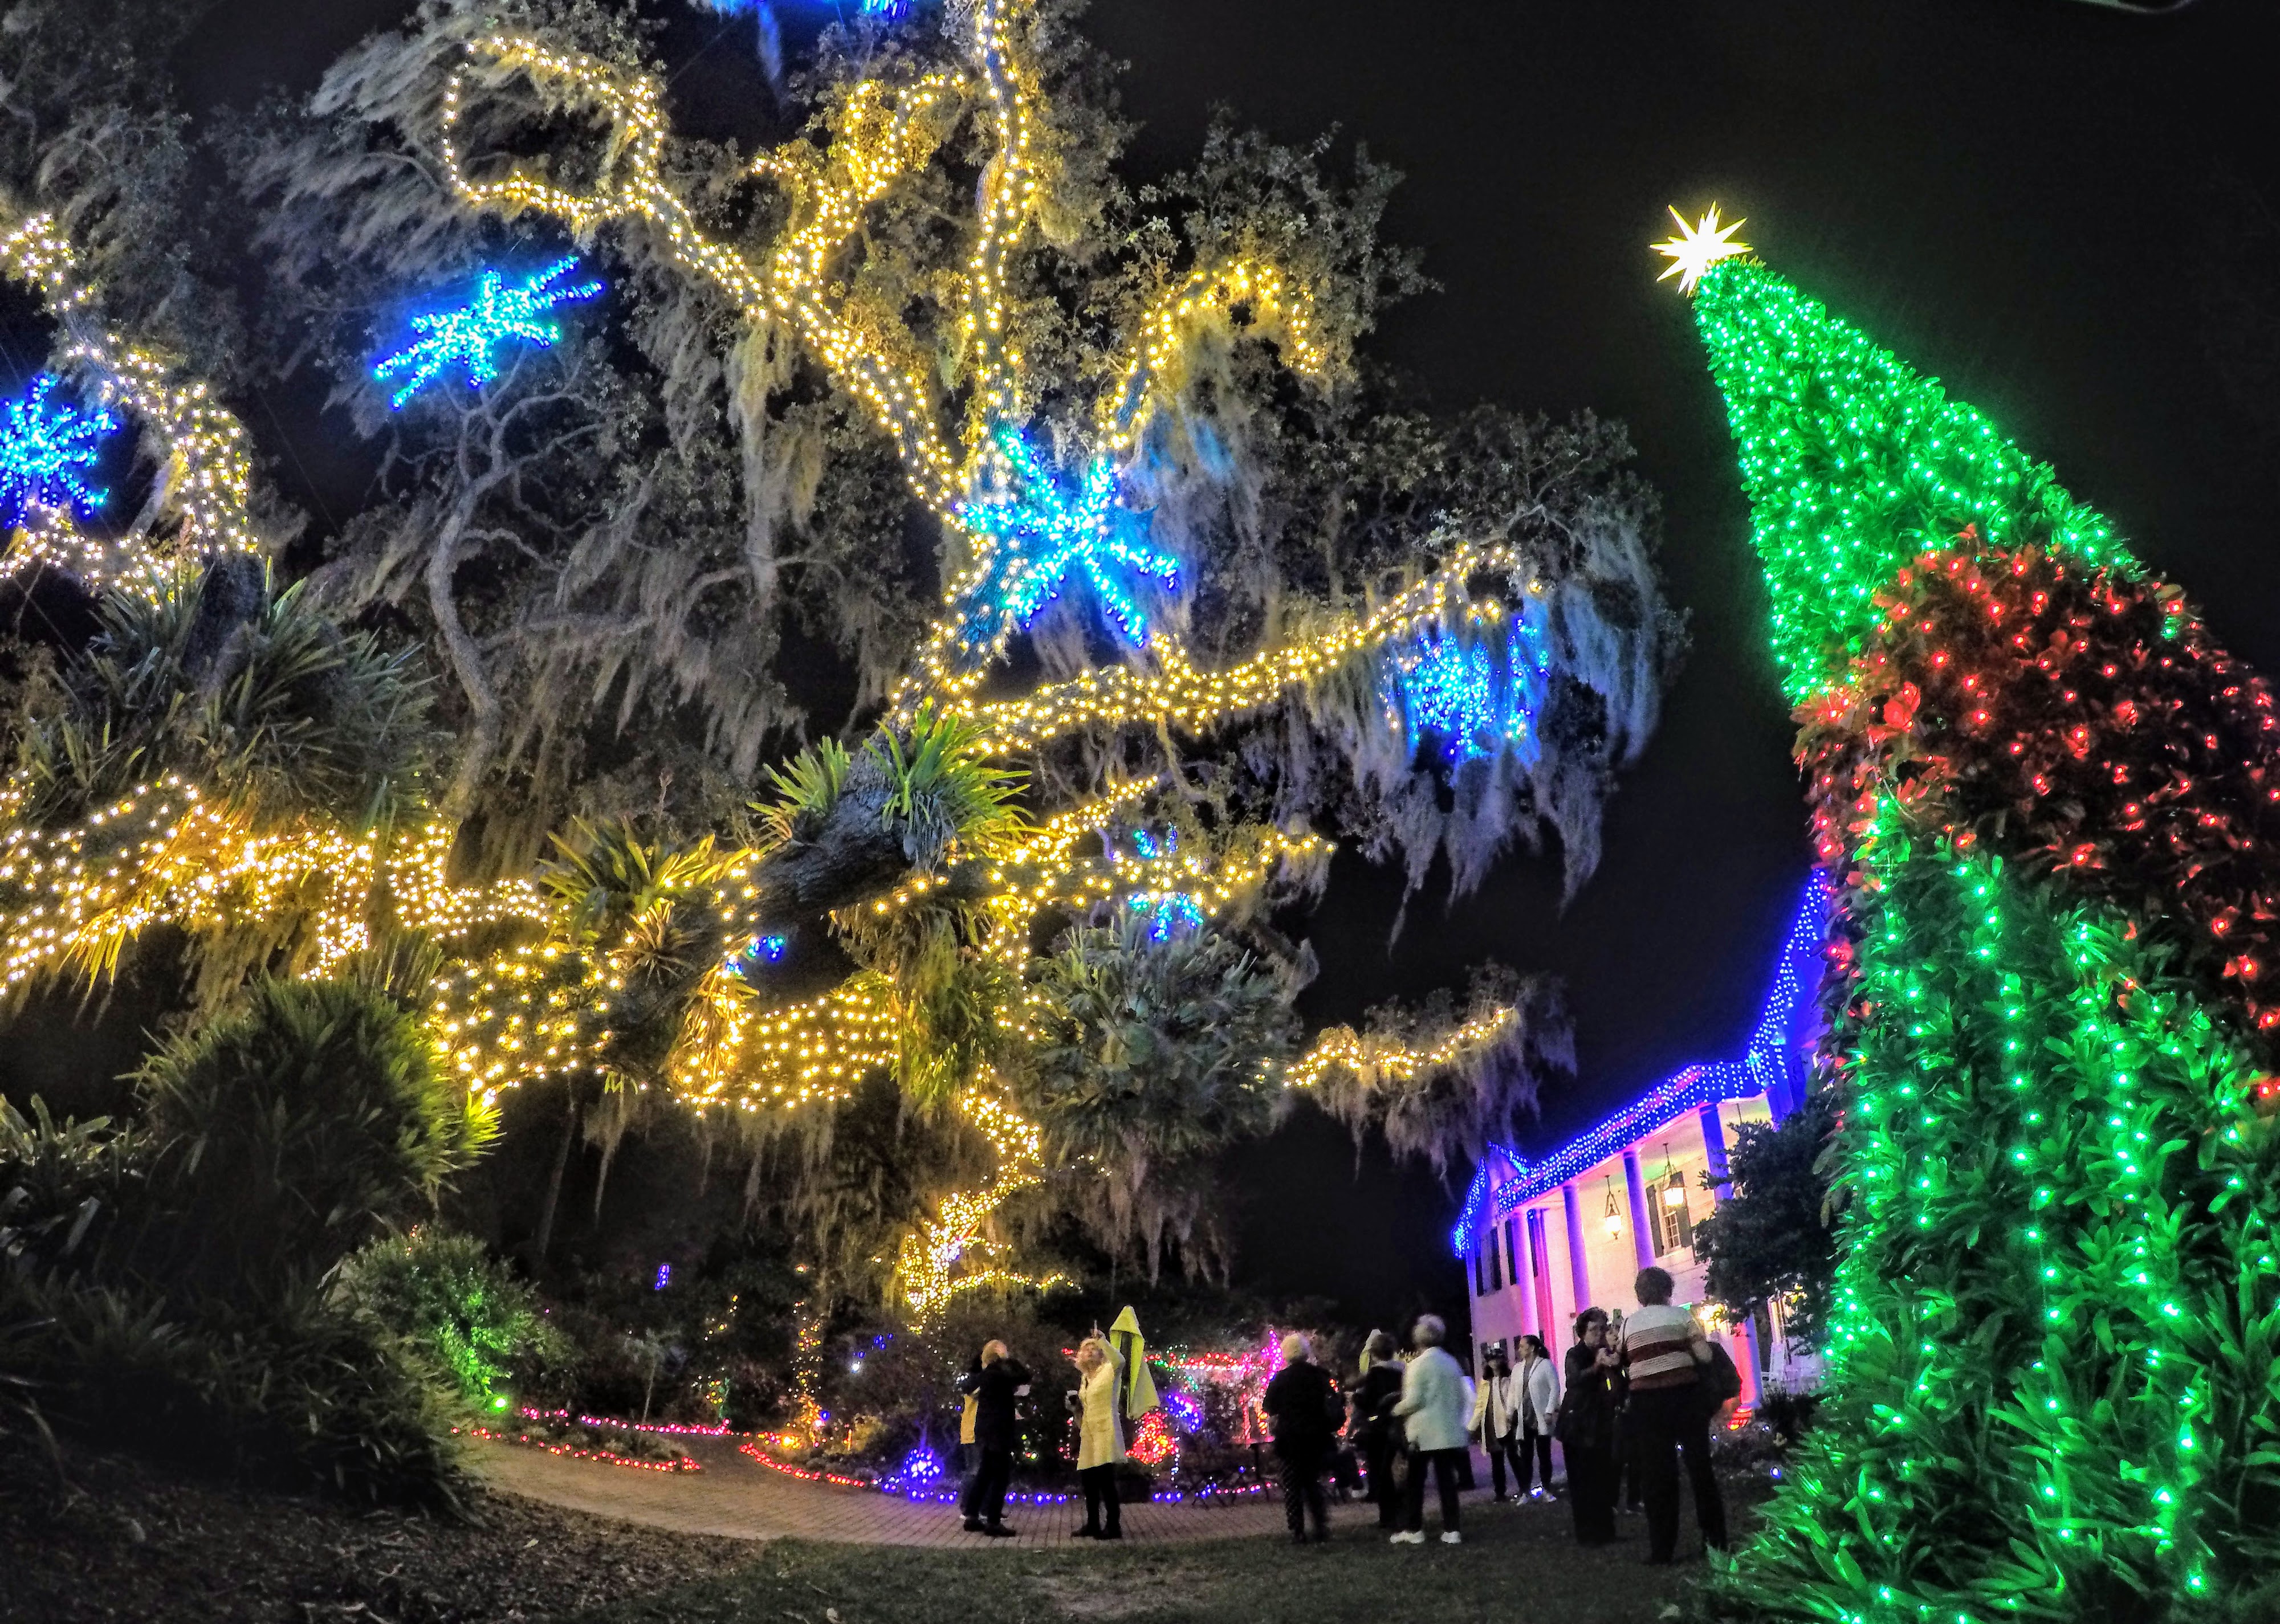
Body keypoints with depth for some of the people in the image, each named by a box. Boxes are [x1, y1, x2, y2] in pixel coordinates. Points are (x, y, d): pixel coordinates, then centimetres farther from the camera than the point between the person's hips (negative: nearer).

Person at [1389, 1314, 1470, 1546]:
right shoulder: (1452, 1363, 7)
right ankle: (1451, 1530, 2)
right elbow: (1461, 1398, 11)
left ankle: (1413, 1529, 8)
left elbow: (1413, 1401, -15)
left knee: (1415, 1481, 5)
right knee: (1447, 1479, 6)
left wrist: (1396, 1409, 2)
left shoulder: (1418, 1364, -12)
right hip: (1450, 1431, 6)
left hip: (1424, 1433, -5)